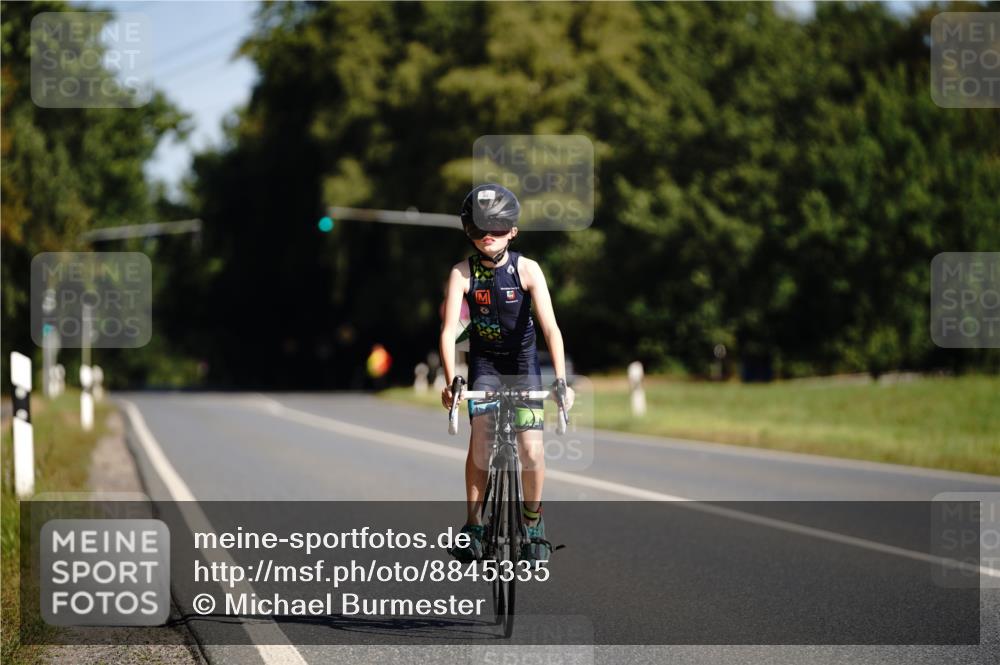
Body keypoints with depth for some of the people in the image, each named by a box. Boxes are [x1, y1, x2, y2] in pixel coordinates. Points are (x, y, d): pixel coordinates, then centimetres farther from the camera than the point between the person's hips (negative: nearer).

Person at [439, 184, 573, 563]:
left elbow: (550, 328, -24)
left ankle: (533, 521, 9)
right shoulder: (463, 273, -16)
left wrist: (561, 381, -34)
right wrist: (451, 382, -34)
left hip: (522, 360, 0)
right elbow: (449, 330, -21)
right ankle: (473, 526, -4)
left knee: (532, 450, -12)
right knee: (480, 442, -16)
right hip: (484, 361, 1)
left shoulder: (527, 270, -19)